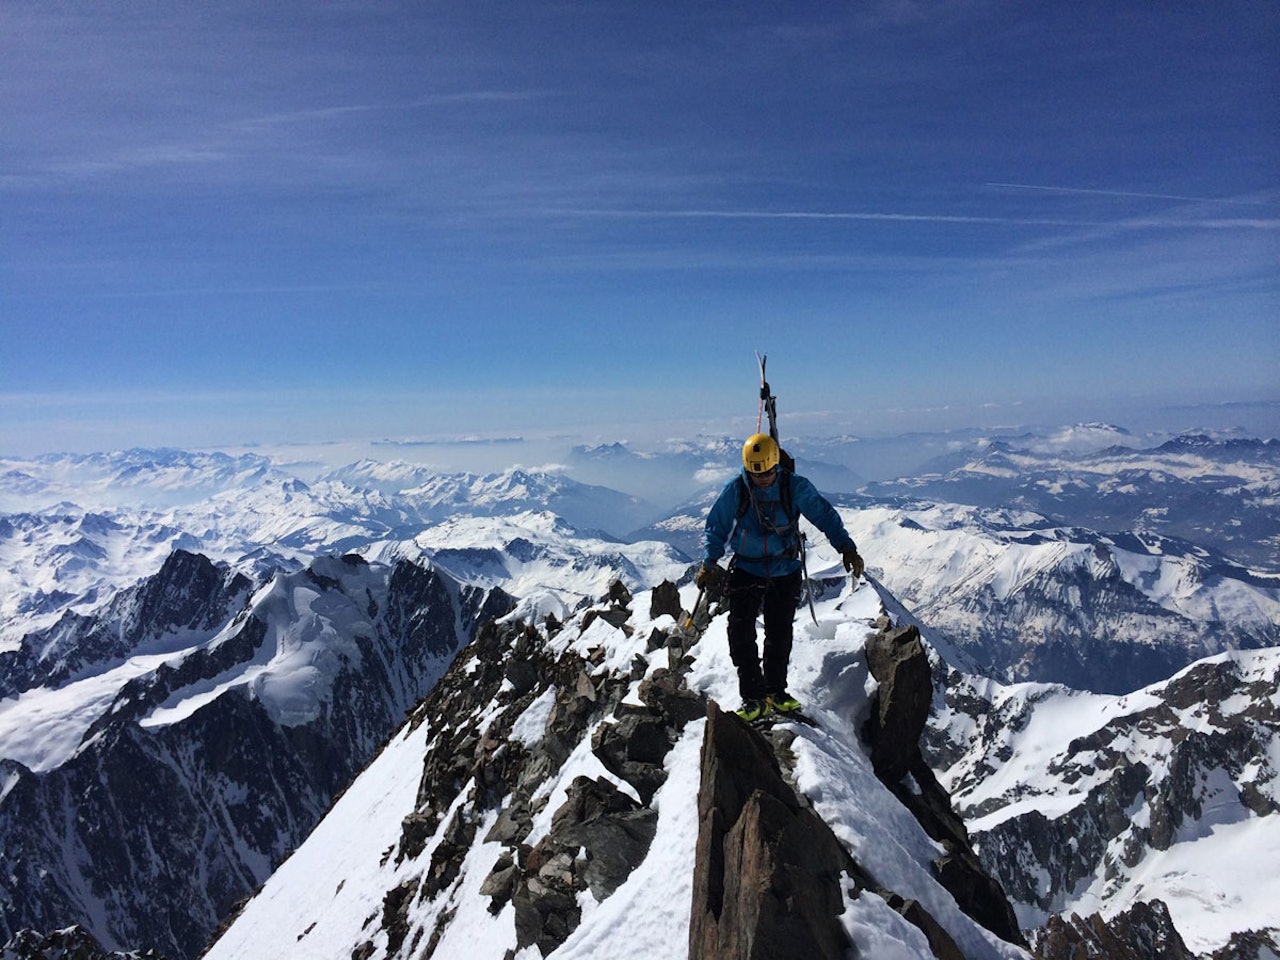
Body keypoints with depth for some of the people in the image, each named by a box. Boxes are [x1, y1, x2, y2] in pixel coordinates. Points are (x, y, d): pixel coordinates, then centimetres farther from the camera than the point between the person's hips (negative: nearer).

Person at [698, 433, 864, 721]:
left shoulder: (796, 487, -10)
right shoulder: (735, 490, -9)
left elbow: (825, 516, -2)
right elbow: (715, 528, 0)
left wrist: (847, 549, -9)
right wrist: (709, 563, -12)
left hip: (785, 571, 1)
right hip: (746, 570, 0)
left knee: (780, 633, 7)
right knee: (740, 631, -11)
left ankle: (776, 691, 26)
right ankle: (754, 696, -1)